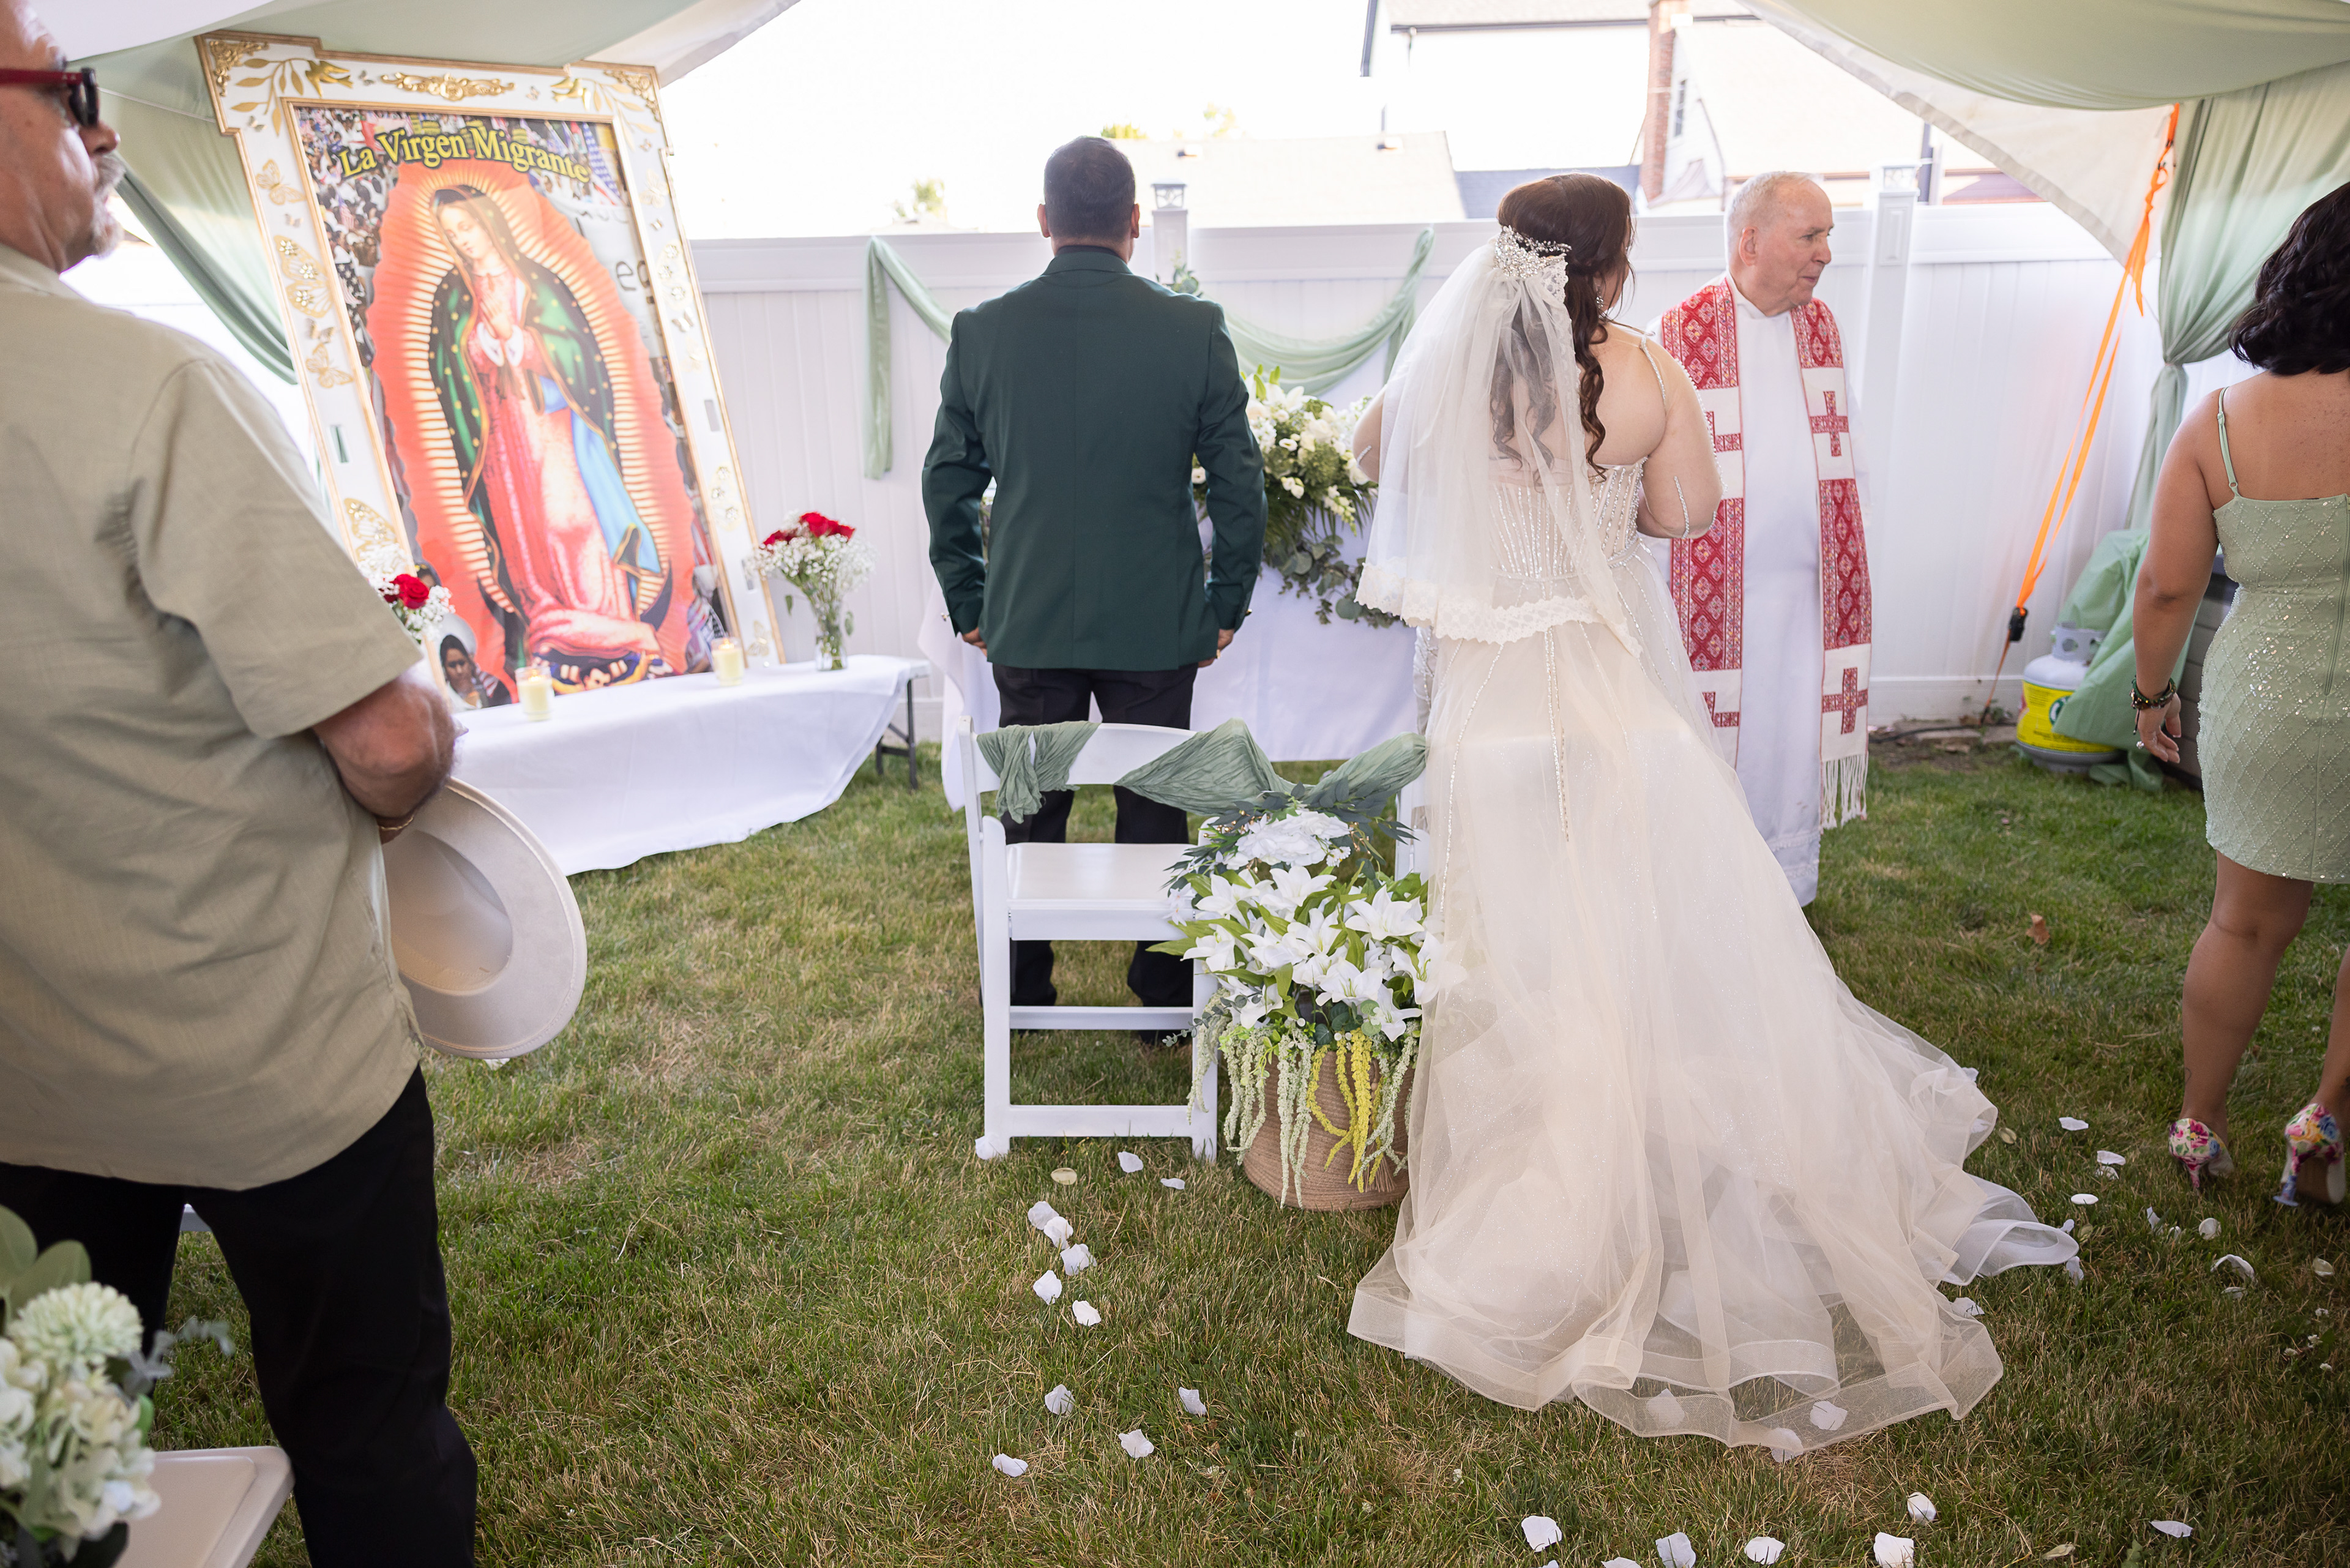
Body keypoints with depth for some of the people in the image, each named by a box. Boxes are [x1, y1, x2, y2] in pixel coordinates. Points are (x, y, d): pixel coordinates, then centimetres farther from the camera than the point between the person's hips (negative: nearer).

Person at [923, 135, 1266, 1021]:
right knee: (1154, 813, 12)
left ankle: (1023, 1001, 27)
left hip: (1026, 624, 1)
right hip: (1157, 624, -1)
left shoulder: (982, 331, -4)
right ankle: (1163, 997, 24)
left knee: (1032, 816, 14)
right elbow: (1239, 482, -4)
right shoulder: (1194, 331, -7)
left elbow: (947, 483, 3)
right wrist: (1227, 605, 7)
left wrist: (967, 605, 13)